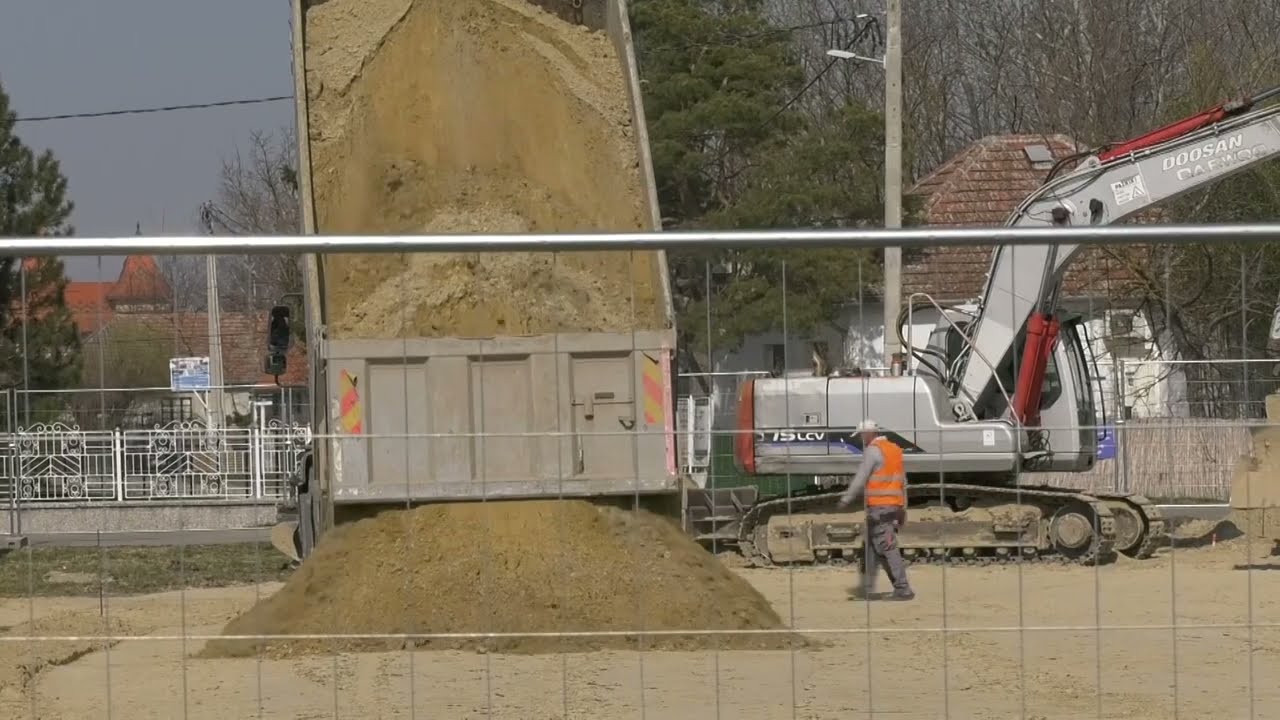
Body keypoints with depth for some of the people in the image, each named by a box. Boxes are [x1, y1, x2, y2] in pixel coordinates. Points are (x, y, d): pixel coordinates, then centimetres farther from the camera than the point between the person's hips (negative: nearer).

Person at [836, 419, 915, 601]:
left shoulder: (873, 451, -11)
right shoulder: (895, 450, 17)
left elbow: (860, 478, -13)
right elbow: (902, 481, 19)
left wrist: (846, 499, -4)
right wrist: (902, 509, 22)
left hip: (878, 507, -9)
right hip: (895, 505, 9)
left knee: (887, 548, -10)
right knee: (870, 545, 17)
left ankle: (903, 589, -14)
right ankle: (866, 587, 20)